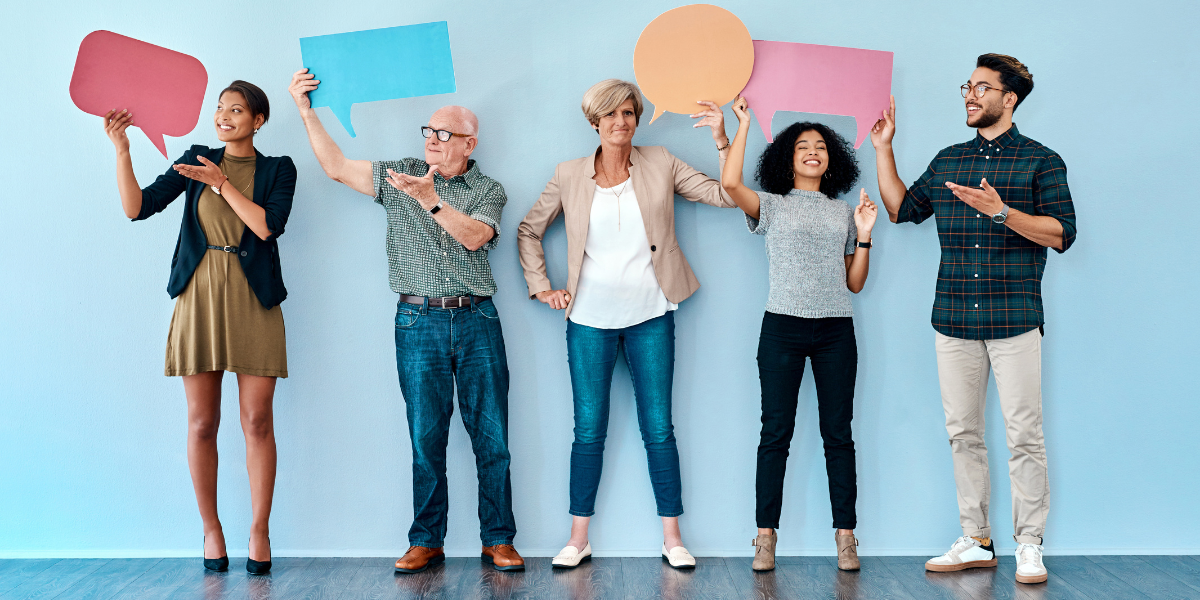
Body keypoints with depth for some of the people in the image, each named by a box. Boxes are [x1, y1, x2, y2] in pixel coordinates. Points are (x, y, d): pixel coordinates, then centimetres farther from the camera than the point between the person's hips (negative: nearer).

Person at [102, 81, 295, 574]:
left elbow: (268, 225, -8)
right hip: (199, 296, 2)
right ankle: (211, 528, 15)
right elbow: (137, 207, 4)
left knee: (257, 422, -3)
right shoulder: (196, 161, 12)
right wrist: (121, 149, -6)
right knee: (202, 423, 2)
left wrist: (222, 183, -9)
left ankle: (259, 530, 8)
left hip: (253, 301, -1)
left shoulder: (277, 169, 8)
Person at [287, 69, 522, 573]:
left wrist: (430, 198, -21)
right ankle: (426, 541, 11)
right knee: (426, 438, 2)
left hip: (477, 322, 0)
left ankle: (498, 541, 8)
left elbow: (474, 236, -12)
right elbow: (335, 166, 9)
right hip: (419, 323, 1)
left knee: (491, 437, 0)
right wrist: (306, 110, 7)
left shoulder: (488, 190, 6)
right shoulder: (398, 175, 11)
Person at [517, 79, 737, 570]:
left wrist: (721, 137, -13)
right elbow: (528, 231, 12)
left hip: (650, 317, 0)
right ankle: (578, 539, 15)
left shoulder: (661, 165, 3)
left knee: (658, 428, 4)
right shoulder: (569, 176, 3)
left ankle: (672, 537, 13)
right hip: (590, 319, 0)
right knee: (588, 431, 5)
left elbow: (726, 194, -1)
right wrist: (541, 287, 4)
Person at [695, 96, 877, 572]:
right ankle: (766, 537, 4)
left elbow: (855, 283, 15)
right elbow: (730, 183, -15)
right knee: (776, 433, -2)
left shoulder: (843, 212, 15)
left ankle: (845, 537, 7)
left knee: (838, 434, 2)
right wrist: (743, 124, -8)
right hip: (783, 327, -2)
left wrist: (864, 236, 1)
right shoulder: (772, 206, 7)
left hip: (836, 331, 2)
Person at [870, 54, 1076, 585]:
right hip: (954, 321, 5)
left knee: (1023, 436, -2)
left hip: (1014, 321, -4)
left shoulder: (1040, 161, 1)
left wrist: (1000, 210, -18)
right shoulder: (947, 161, 16)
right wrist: (884, 150, 14)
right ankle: (975, 541, 17)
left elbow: (1062, 233, -7)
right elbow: (901, 208, 18)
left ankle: (1029, 545, 9)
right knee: (962, 434, 7)